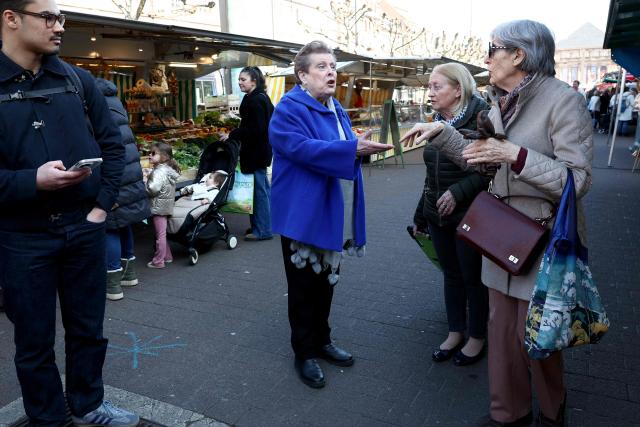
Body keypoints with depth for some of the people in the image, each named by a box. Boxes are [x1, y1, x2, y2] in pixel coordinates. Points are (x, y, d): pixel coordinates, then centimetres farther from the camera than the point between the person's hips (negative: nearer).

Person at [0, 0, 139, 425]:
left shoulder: (78, 80, 4)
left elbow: (112, 144, 7)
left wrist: (103, 203, -2)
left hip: (84, 226, 3)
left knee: (88, 327, 17)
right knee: (34, 339, 13)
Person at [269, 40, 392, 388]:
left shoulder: (335, 109, 14)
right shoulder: (289, 109, -13)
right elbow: (303, 149, -29)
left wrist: (363, 147, 4)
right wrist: (353, 148, -33)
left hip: (332, 214, 8)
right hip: (304, 214, -8)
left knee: (326, 281, 19)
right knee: (304, 287, 5)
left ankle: (321, 341, 36)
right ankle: (304, 353, 21)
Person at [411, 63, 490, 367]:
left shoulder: (481, 119, -13)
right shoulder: (437, 123, 8)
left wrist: (459, 192, -26)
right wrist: (420, 215, 18)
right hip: (438, 216, 6)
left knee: (473, 277, 8)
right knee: (451, 274, 16)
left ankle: (477, 338, 28)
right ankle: (455, 333, 31)